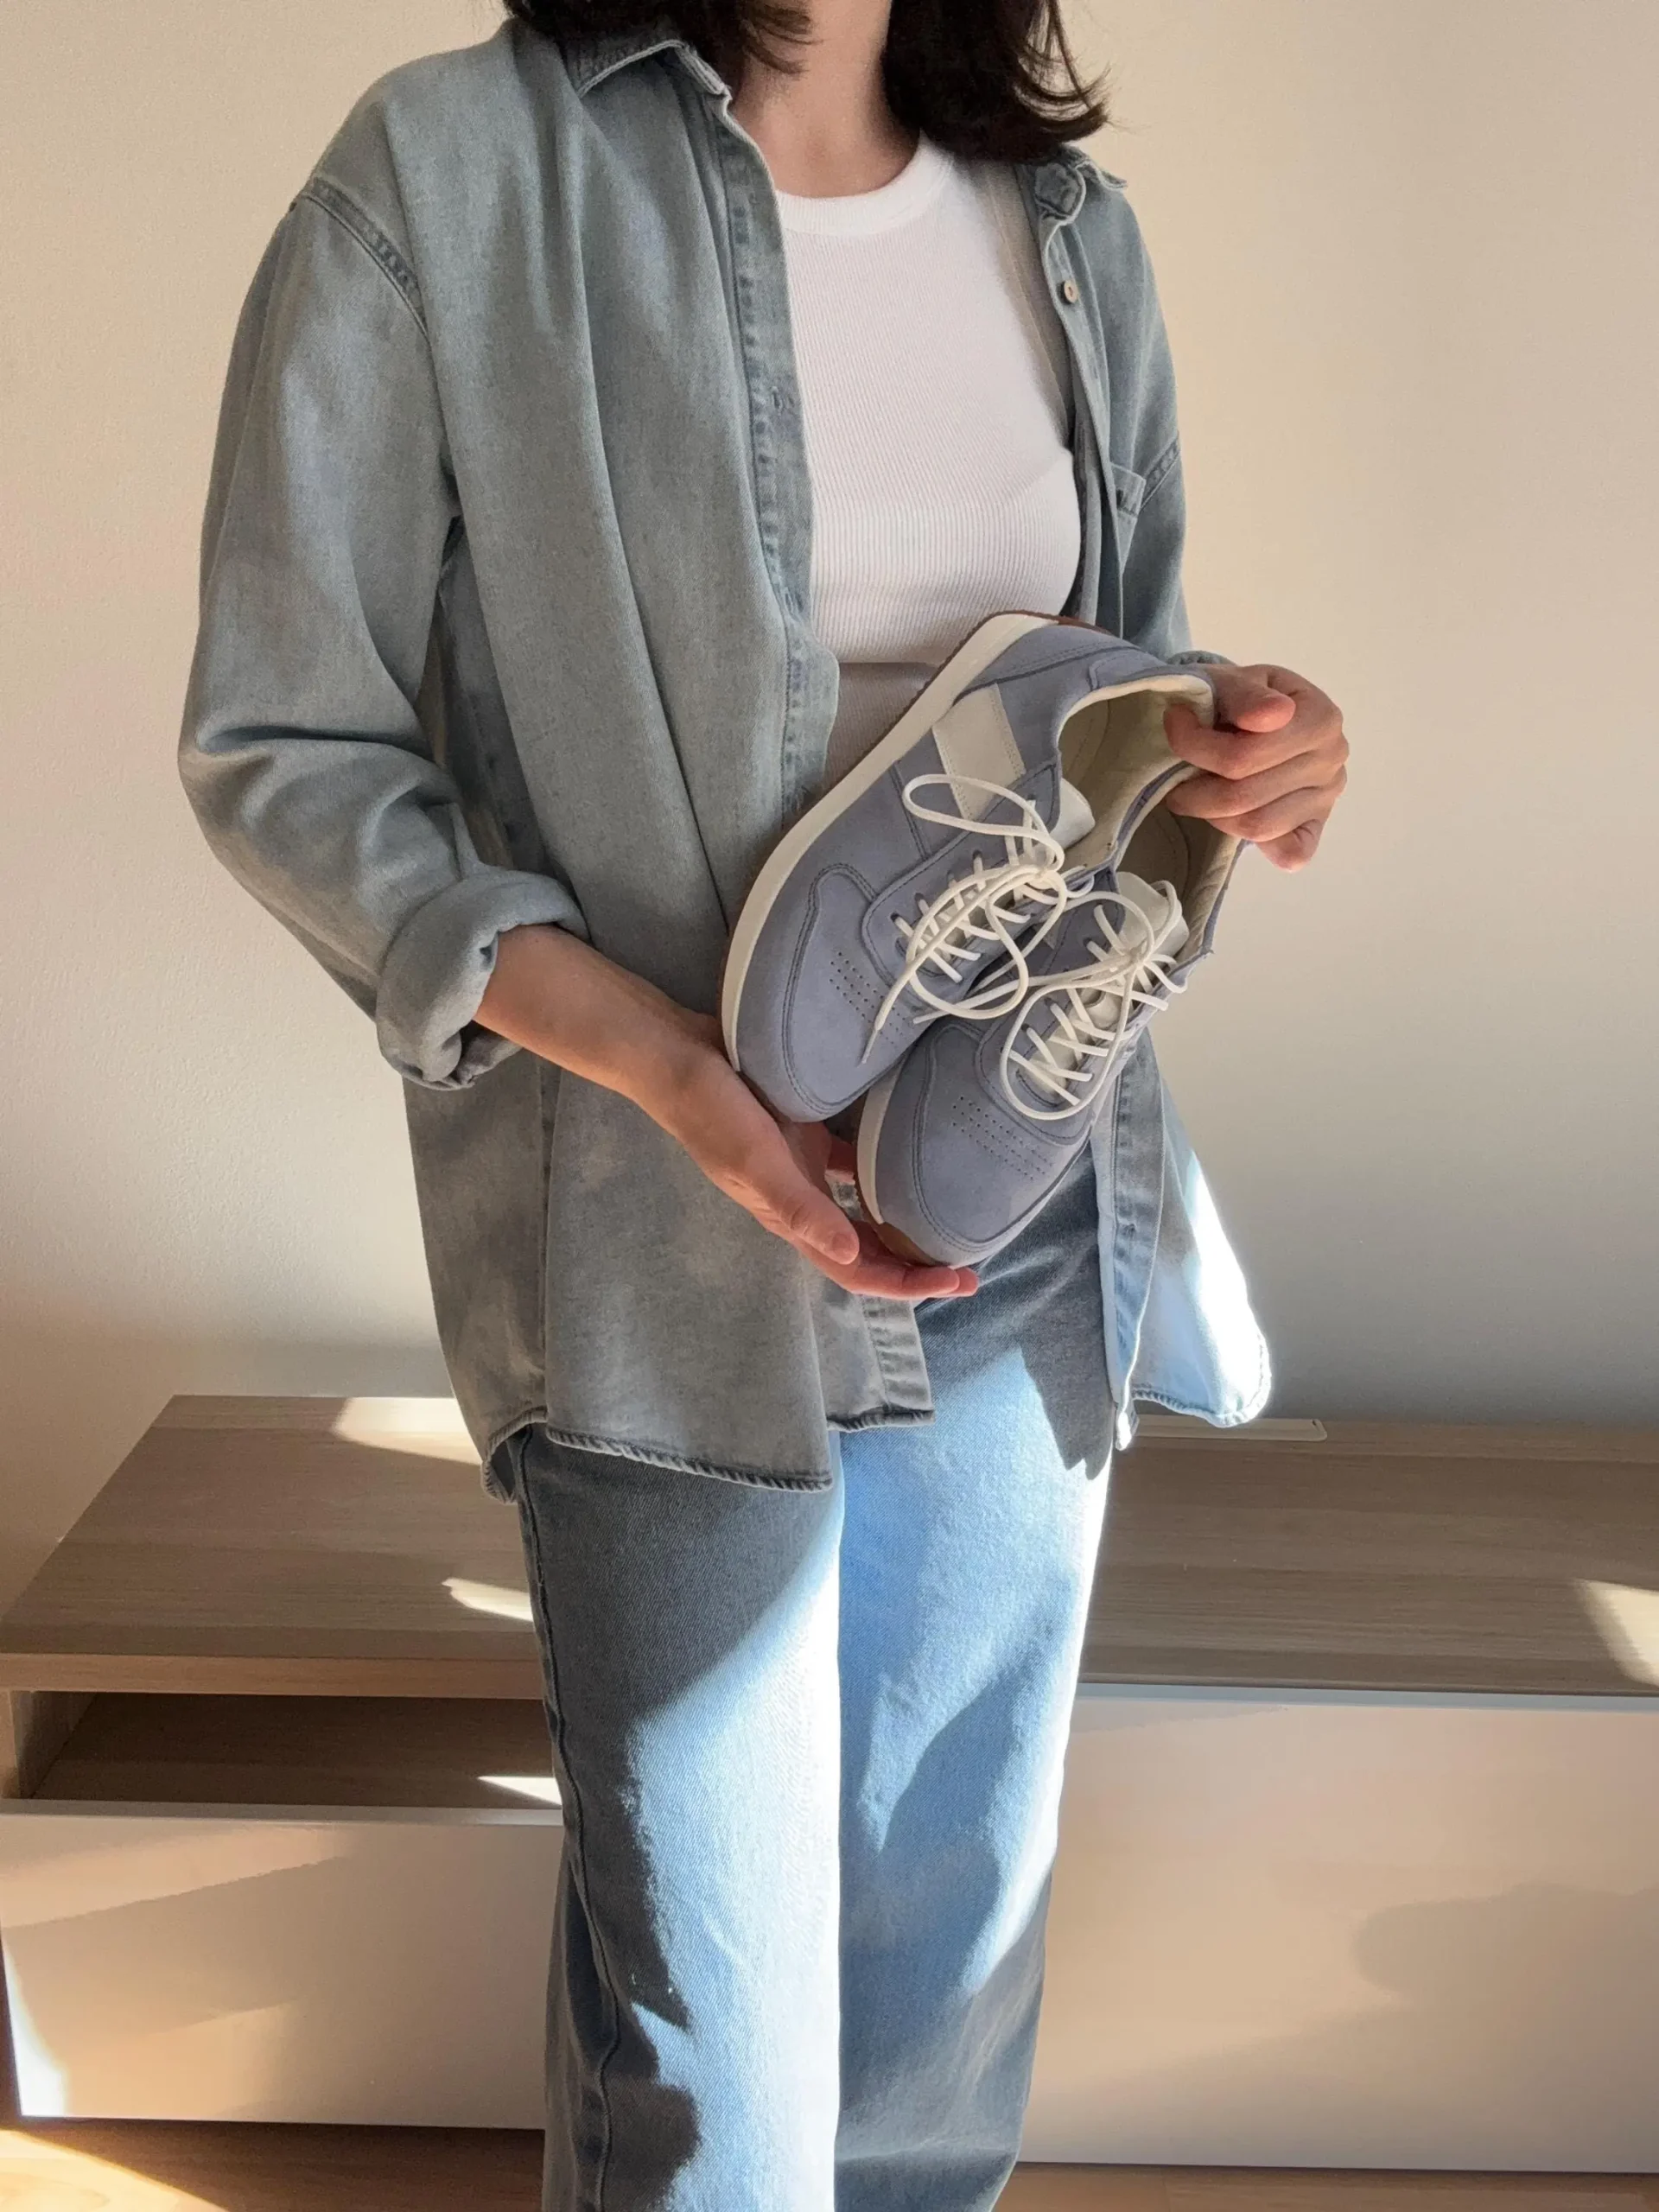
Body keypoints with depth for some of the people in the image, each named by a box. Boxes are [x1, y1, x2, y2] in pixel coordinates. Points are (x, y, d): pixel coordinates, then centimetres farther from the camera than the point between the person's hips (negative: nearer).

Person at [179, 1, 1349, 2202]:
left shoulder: (1070, 225, 9)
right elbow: (282, 750, -7)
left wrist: (1238, 742, -6)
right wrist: (678, 1074, -20)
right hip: (677, 1236, -4)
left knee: (966, 1896, 17)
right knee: (709, 1992, 3)